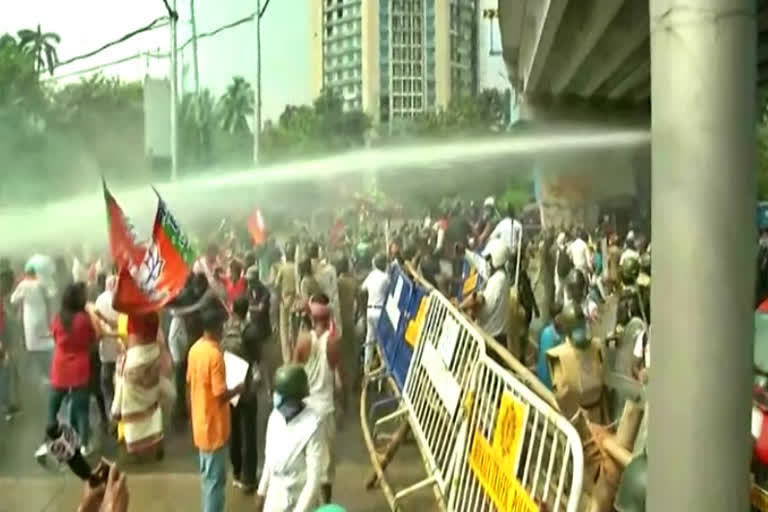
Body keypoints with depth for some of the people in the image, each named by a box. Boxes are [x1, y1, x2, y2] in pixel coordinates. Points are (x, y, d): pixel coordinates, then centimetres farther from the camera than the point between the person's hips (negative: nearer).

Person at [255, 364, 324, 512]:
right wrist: (261, 491, 14)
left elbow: (314, 478, -22)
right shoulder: (275, 417, -7)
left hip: (298, 500, -6)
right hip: (274, 497, 6)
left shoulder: (311, 425, -26)